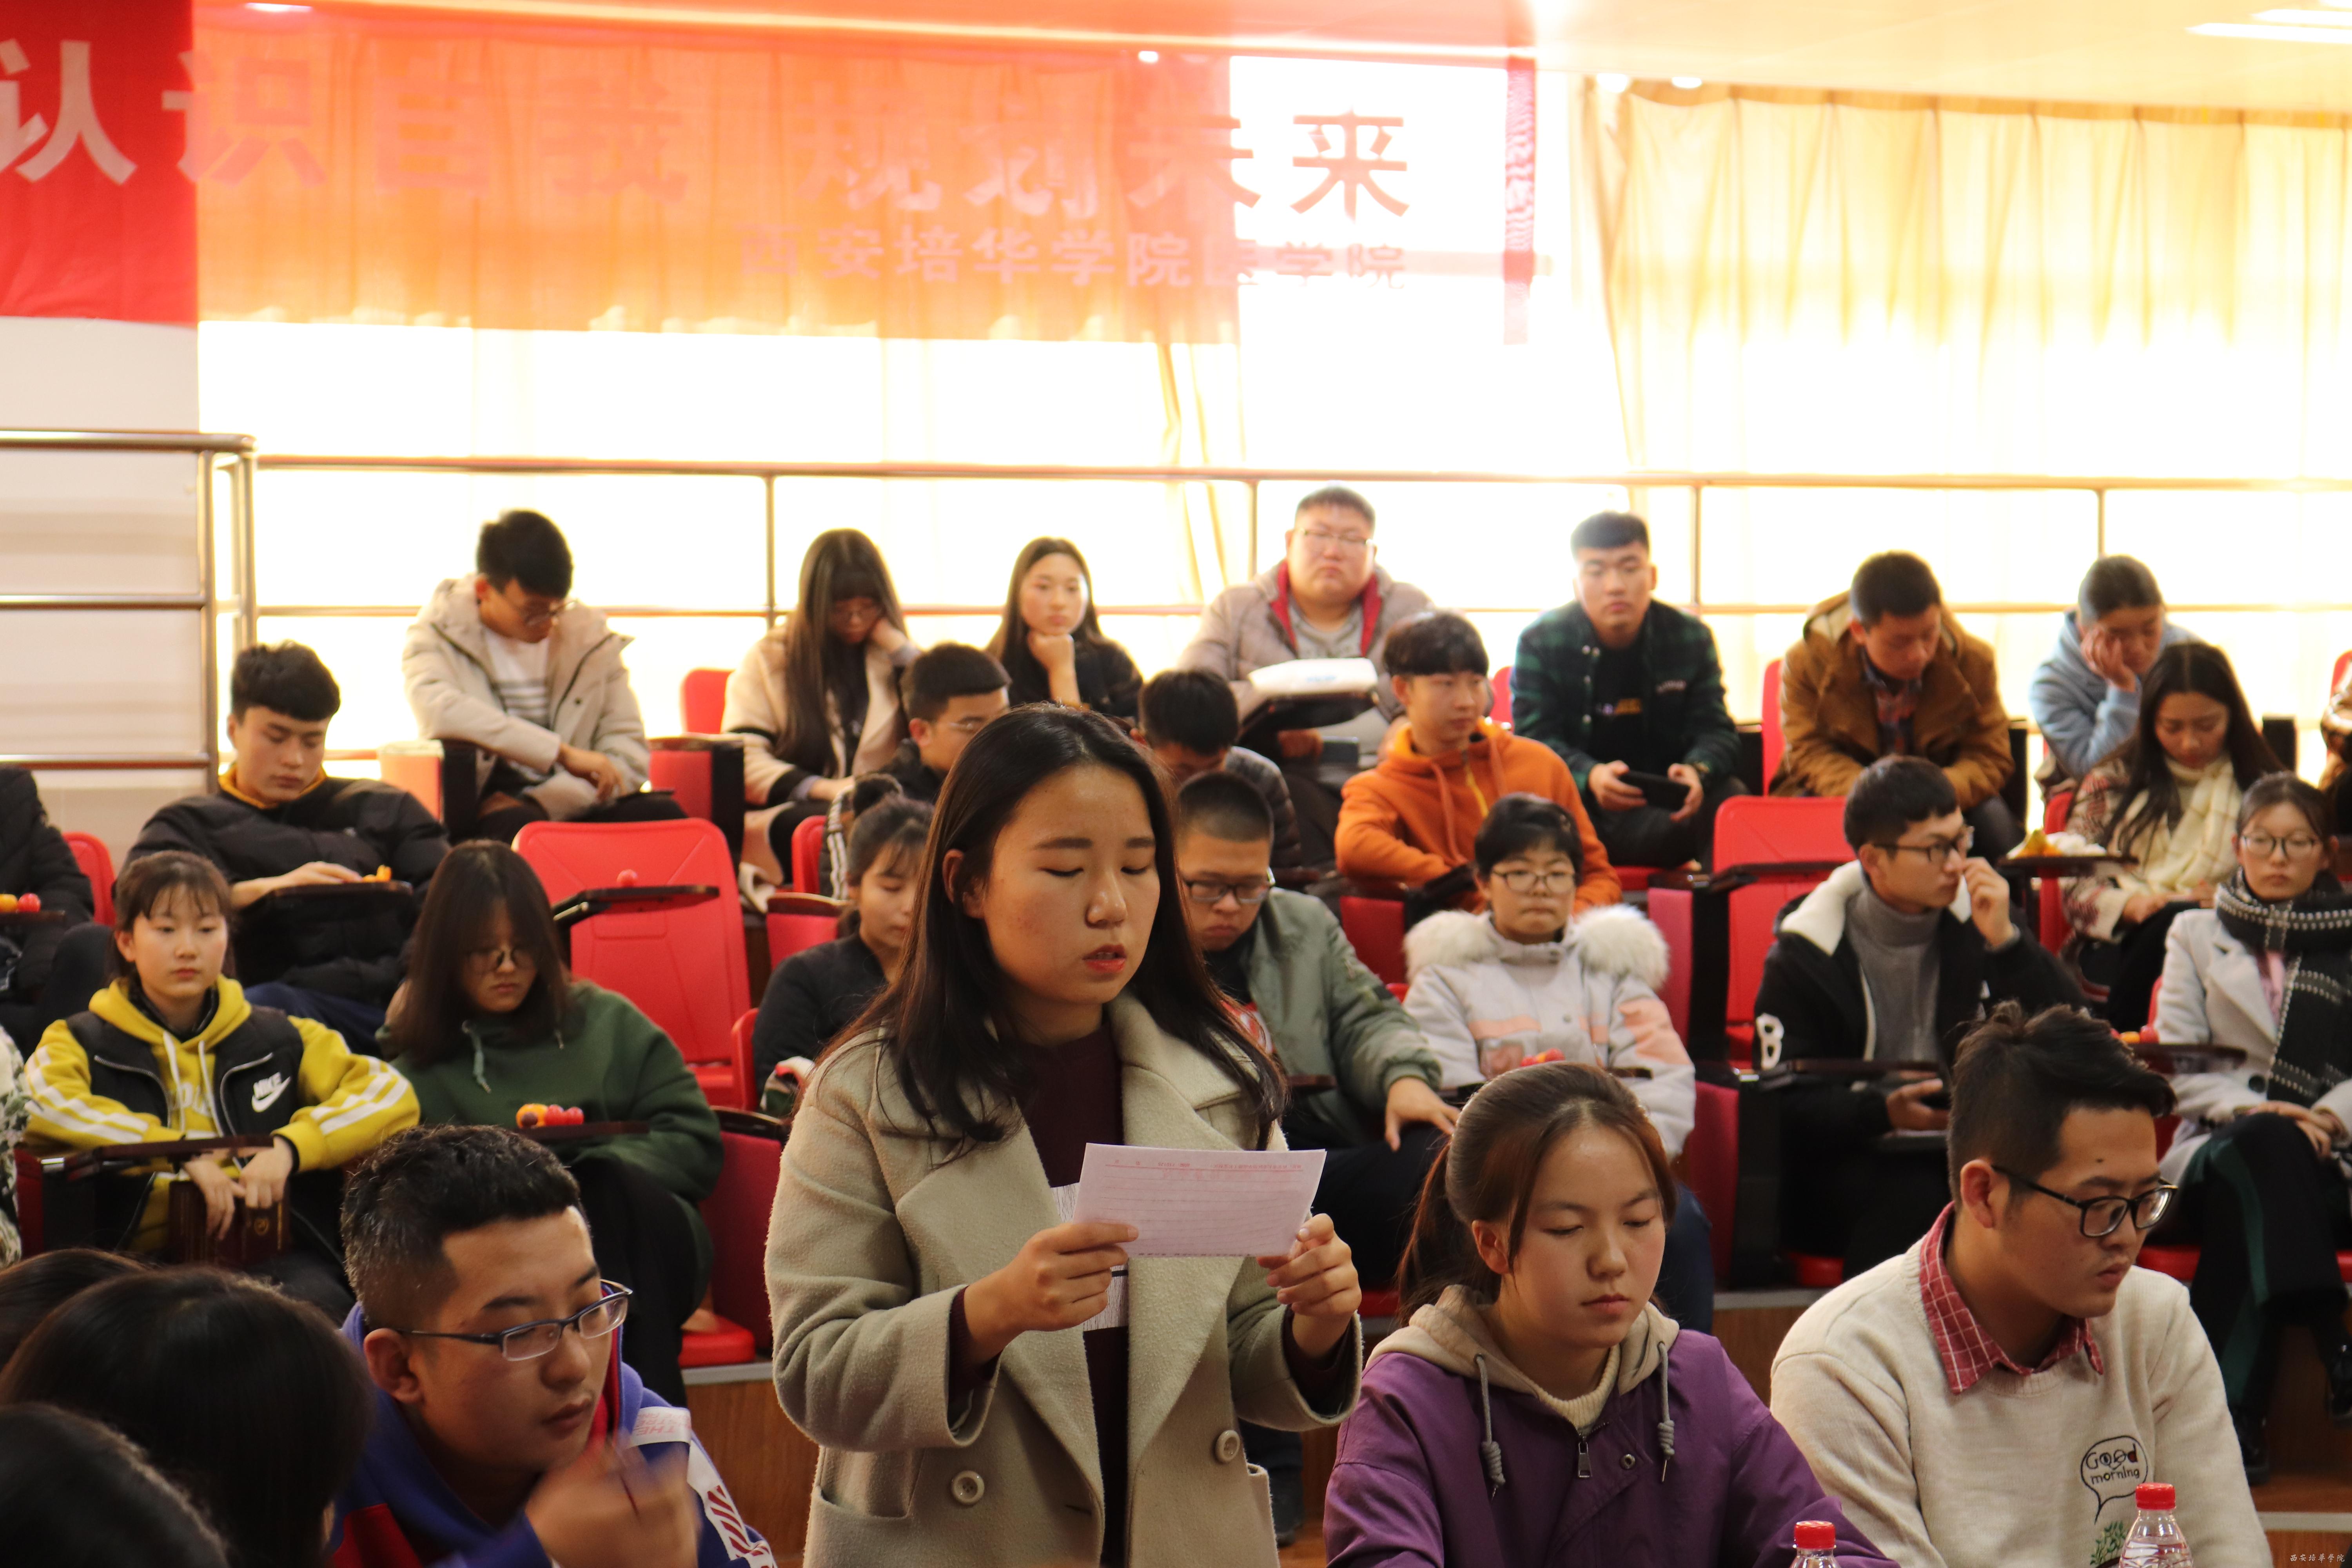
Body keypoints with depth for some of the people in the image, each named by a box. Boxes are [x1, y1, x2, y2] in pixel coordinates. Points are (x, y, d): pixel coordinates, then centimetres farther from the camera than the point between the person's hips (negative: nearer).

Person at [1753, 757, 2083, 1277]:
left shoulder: (1974, 920, 8)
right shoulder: (1804, 956, -2)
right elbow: (1789, 1104, -8)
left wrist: (2005, 941, -11)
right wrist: (1885, 1111, -26)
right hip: (1844, 1160, -3)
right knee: (1914, 1195, -36)